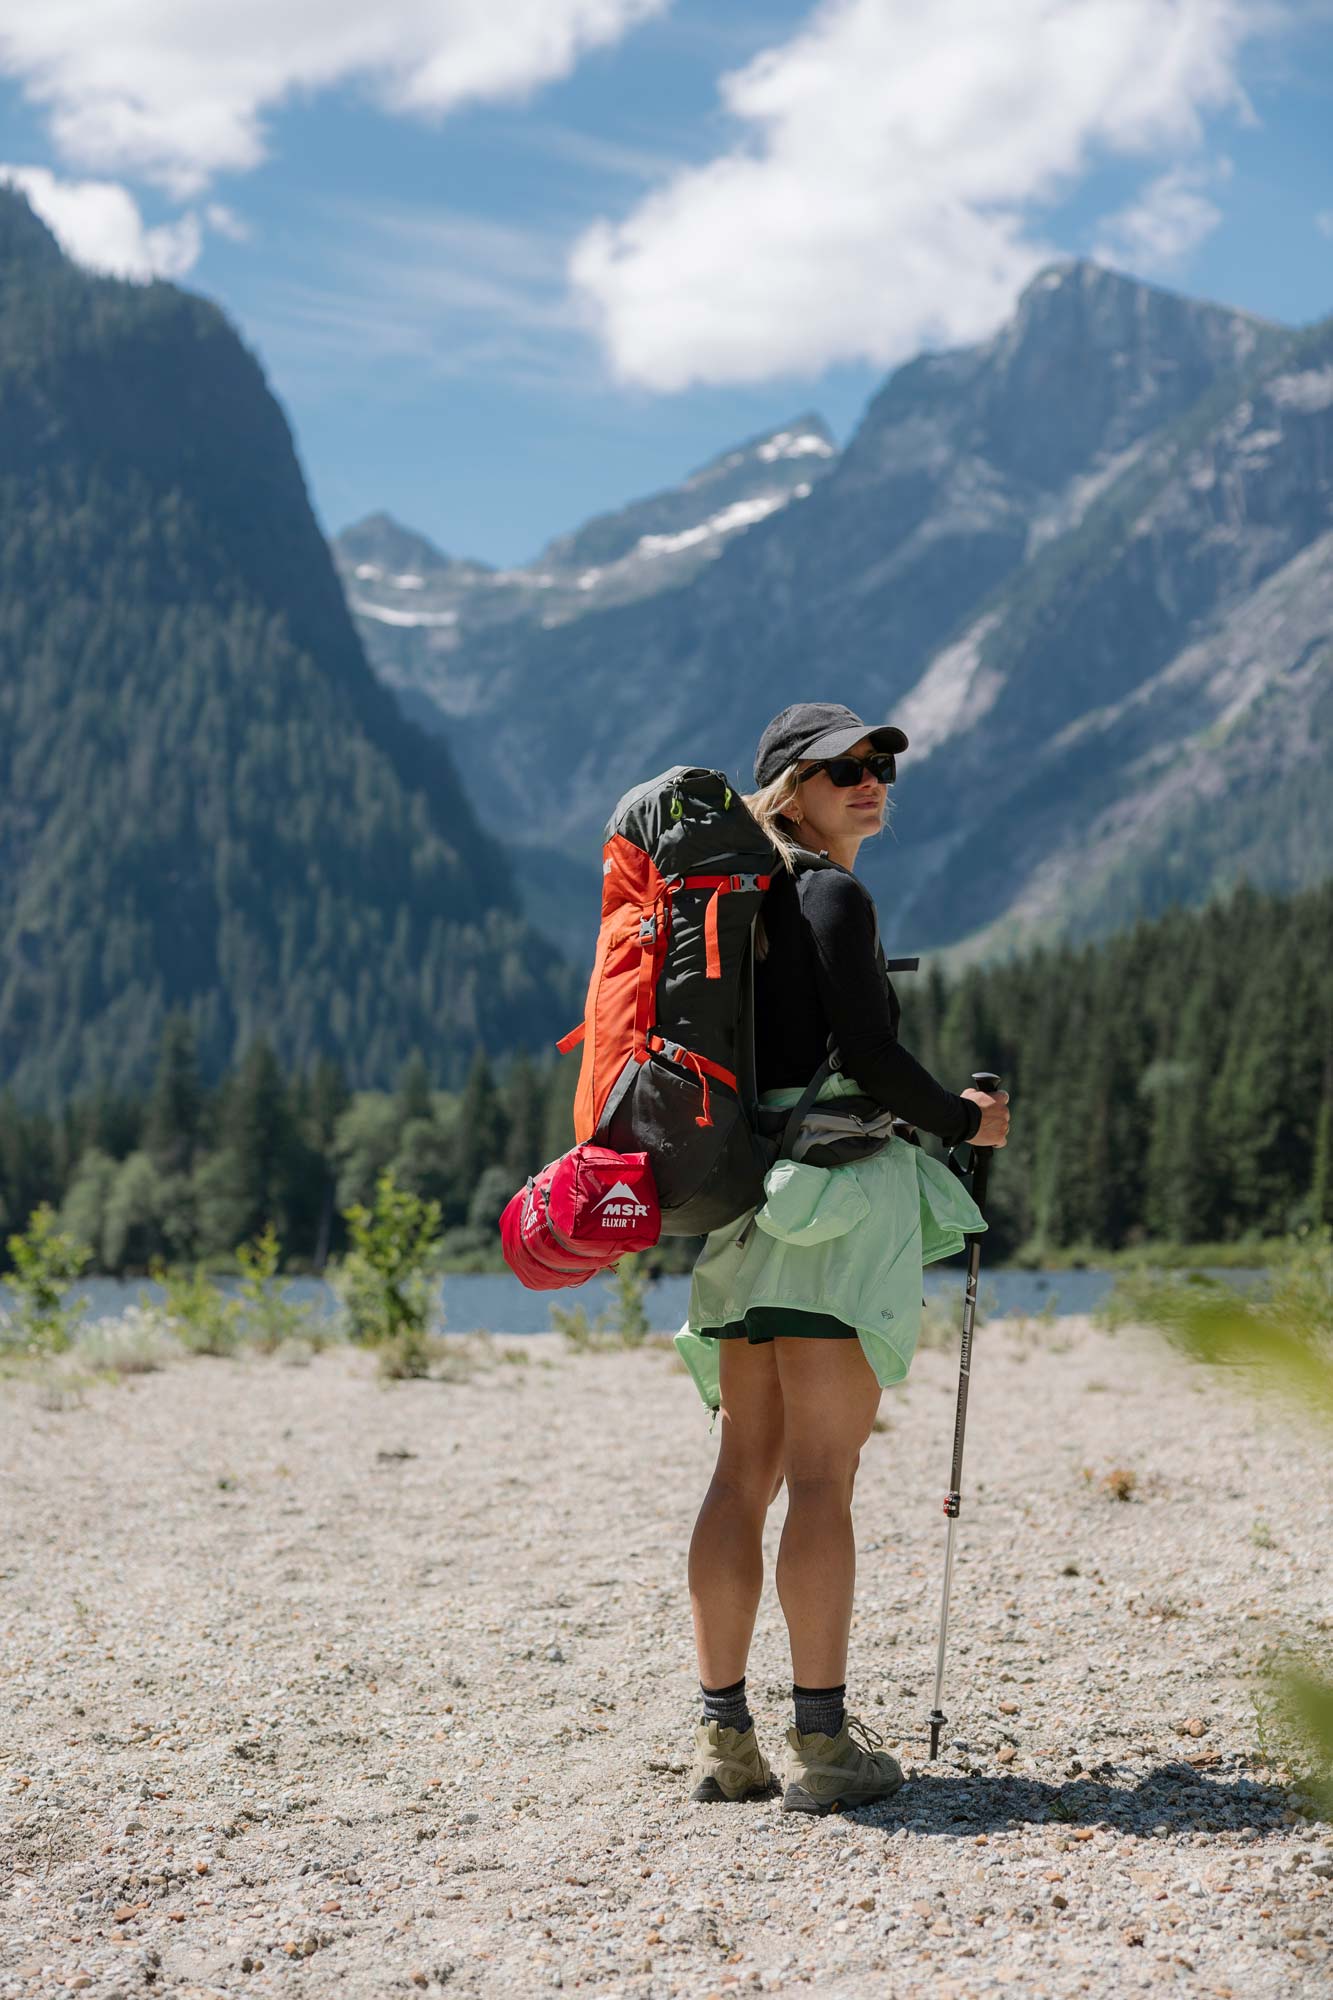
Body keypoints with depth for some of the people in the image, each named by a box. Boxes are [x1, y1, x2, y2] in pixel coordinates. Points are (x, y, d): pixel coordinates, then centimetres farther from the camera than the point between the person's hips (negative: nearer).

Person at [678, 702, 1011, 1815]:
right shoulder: (832, 897, -8)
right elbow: (870, 1056, -15)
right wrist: (965, 1120, 0)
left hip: (749, 1209, 8)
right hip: (838, 1193, -8)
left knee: (746, 1470, 8)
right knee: (822, 1477, -8)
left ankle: (724, 1737, 10)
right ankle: (824, 1744, -6)